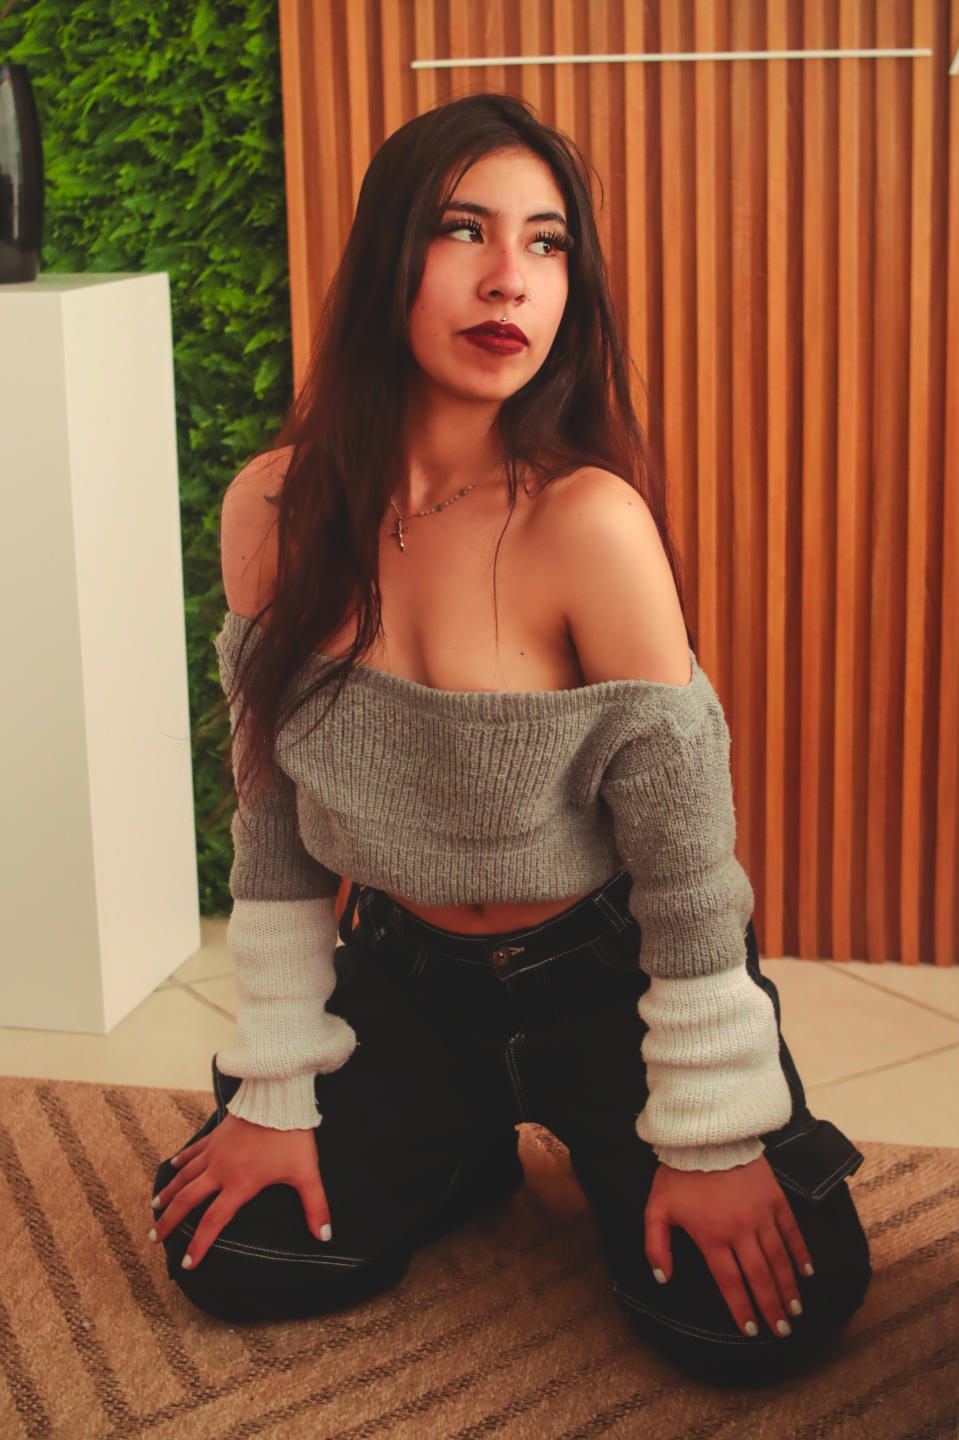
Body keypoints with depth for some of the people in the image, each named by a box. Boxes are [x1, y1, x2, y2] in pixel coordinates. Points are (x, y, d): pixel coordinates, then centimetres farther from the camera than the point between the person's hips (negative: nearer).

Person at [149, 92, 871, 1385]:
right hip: (407, 971, 3)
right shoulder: (272, 510, -13)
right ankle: (469, 1144, 22)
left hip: (604, 973, -3)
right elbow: (272, 816, -3)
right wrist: (275, 1094, -2)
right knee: (234, 1261, -8)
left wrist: (707, 1138, -14)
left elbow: (686, 852, -20)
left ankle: (584, 1140, 19)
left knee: (749, 1320, -15)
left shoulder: (589, 523, -27)